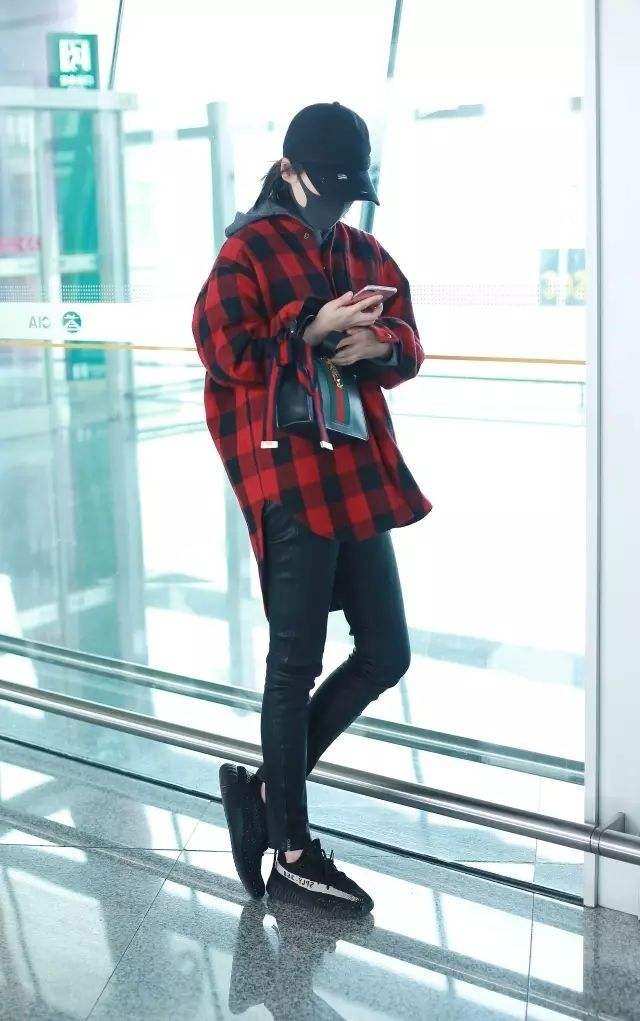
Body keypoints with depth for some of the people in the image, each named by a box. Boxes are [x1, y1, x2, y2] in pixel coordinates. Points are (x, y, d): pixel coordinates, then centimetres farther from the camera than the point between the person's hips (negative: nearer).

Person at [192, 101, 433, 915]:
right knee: (296, 661, -1)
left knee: (386, 654, 9)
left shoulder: (366, 254, 16)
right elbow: (224, 351, -10)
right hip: (287, 475, -7)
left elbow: (408, 347, 14)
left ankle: (266, 789, 25)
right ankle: (292, 856, 13)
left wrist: (378, 344, -7)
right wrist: (312, 331, -19)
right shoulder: (247, 251, -3)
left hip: (359, 474, 8)